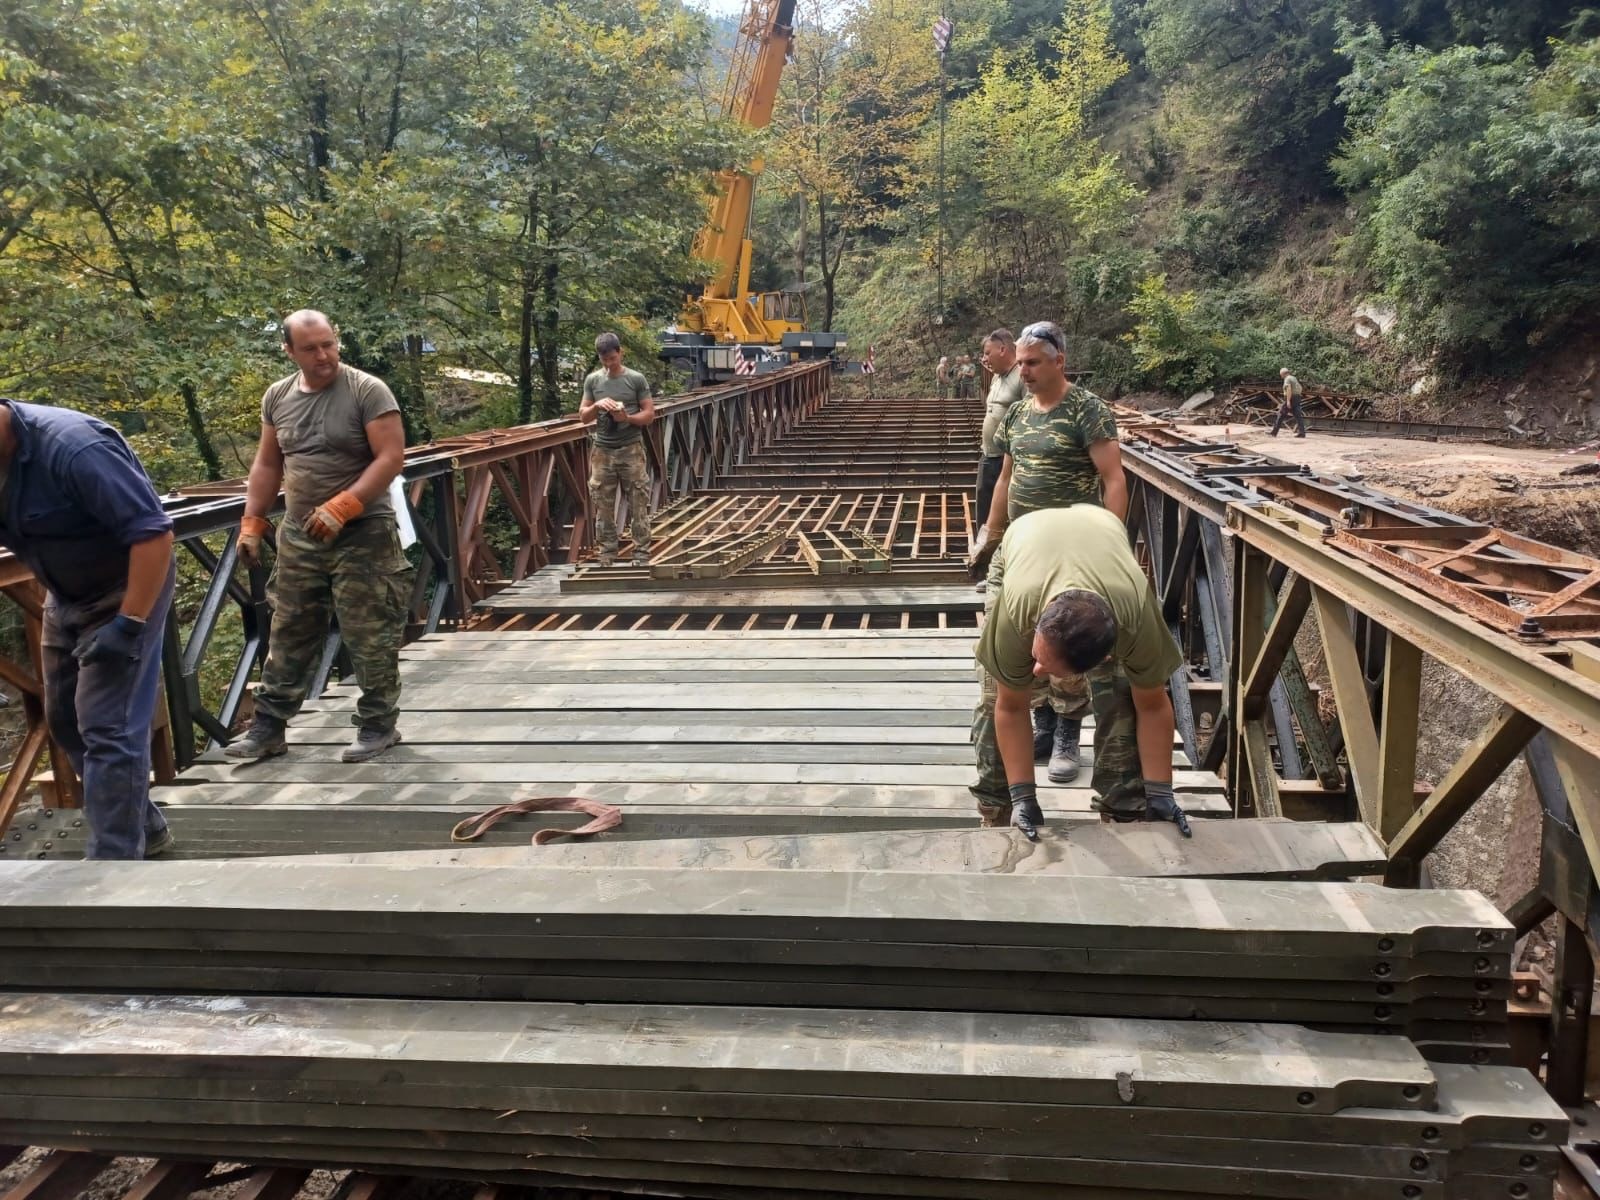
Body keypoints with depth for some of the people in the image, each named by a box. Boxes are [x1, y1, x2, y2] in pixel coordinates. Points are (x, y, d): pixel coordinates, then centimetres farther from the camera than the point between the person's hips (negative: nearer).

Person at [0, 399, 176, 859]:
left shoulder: (72, 446, -30)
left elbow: (153, 532, -30)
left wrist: (129, 624, -30)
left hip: (124, 590, -9)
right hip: (65, 597, 9)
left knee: (107, 728, -9)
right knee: (66, 721, 15)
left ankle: (114, 859, -1)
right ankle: (141, 826, 29)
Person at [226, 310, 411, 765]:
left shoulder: (367, 391, -10)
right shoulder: (277, 397, 8)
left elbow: (391, 458, -15)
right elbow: (268, 465, 16)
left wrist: (341, 508, -23)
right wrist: (252, 523, 10)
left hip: (363, 535, -5)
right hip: (298, 536, 6)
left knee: (368, 638, -1)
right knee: (288, 635, 11)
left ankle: (379, 724, 14)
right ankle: (269, 727, 20)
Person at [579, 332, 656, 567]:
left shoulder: (636, 379, 0)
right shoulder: (592, 380, 8)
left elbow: (649, 414, 0)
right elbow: (583, 417, 11)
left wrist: (627, 418, -17)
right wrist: (597, 406, -9)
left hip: (631, 450, -2)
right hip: (602, 451, 3)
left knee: (638, 506, -2)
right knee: (603, 507, 4)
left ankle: (642, 555, 3)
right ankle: (606, 556, 12)